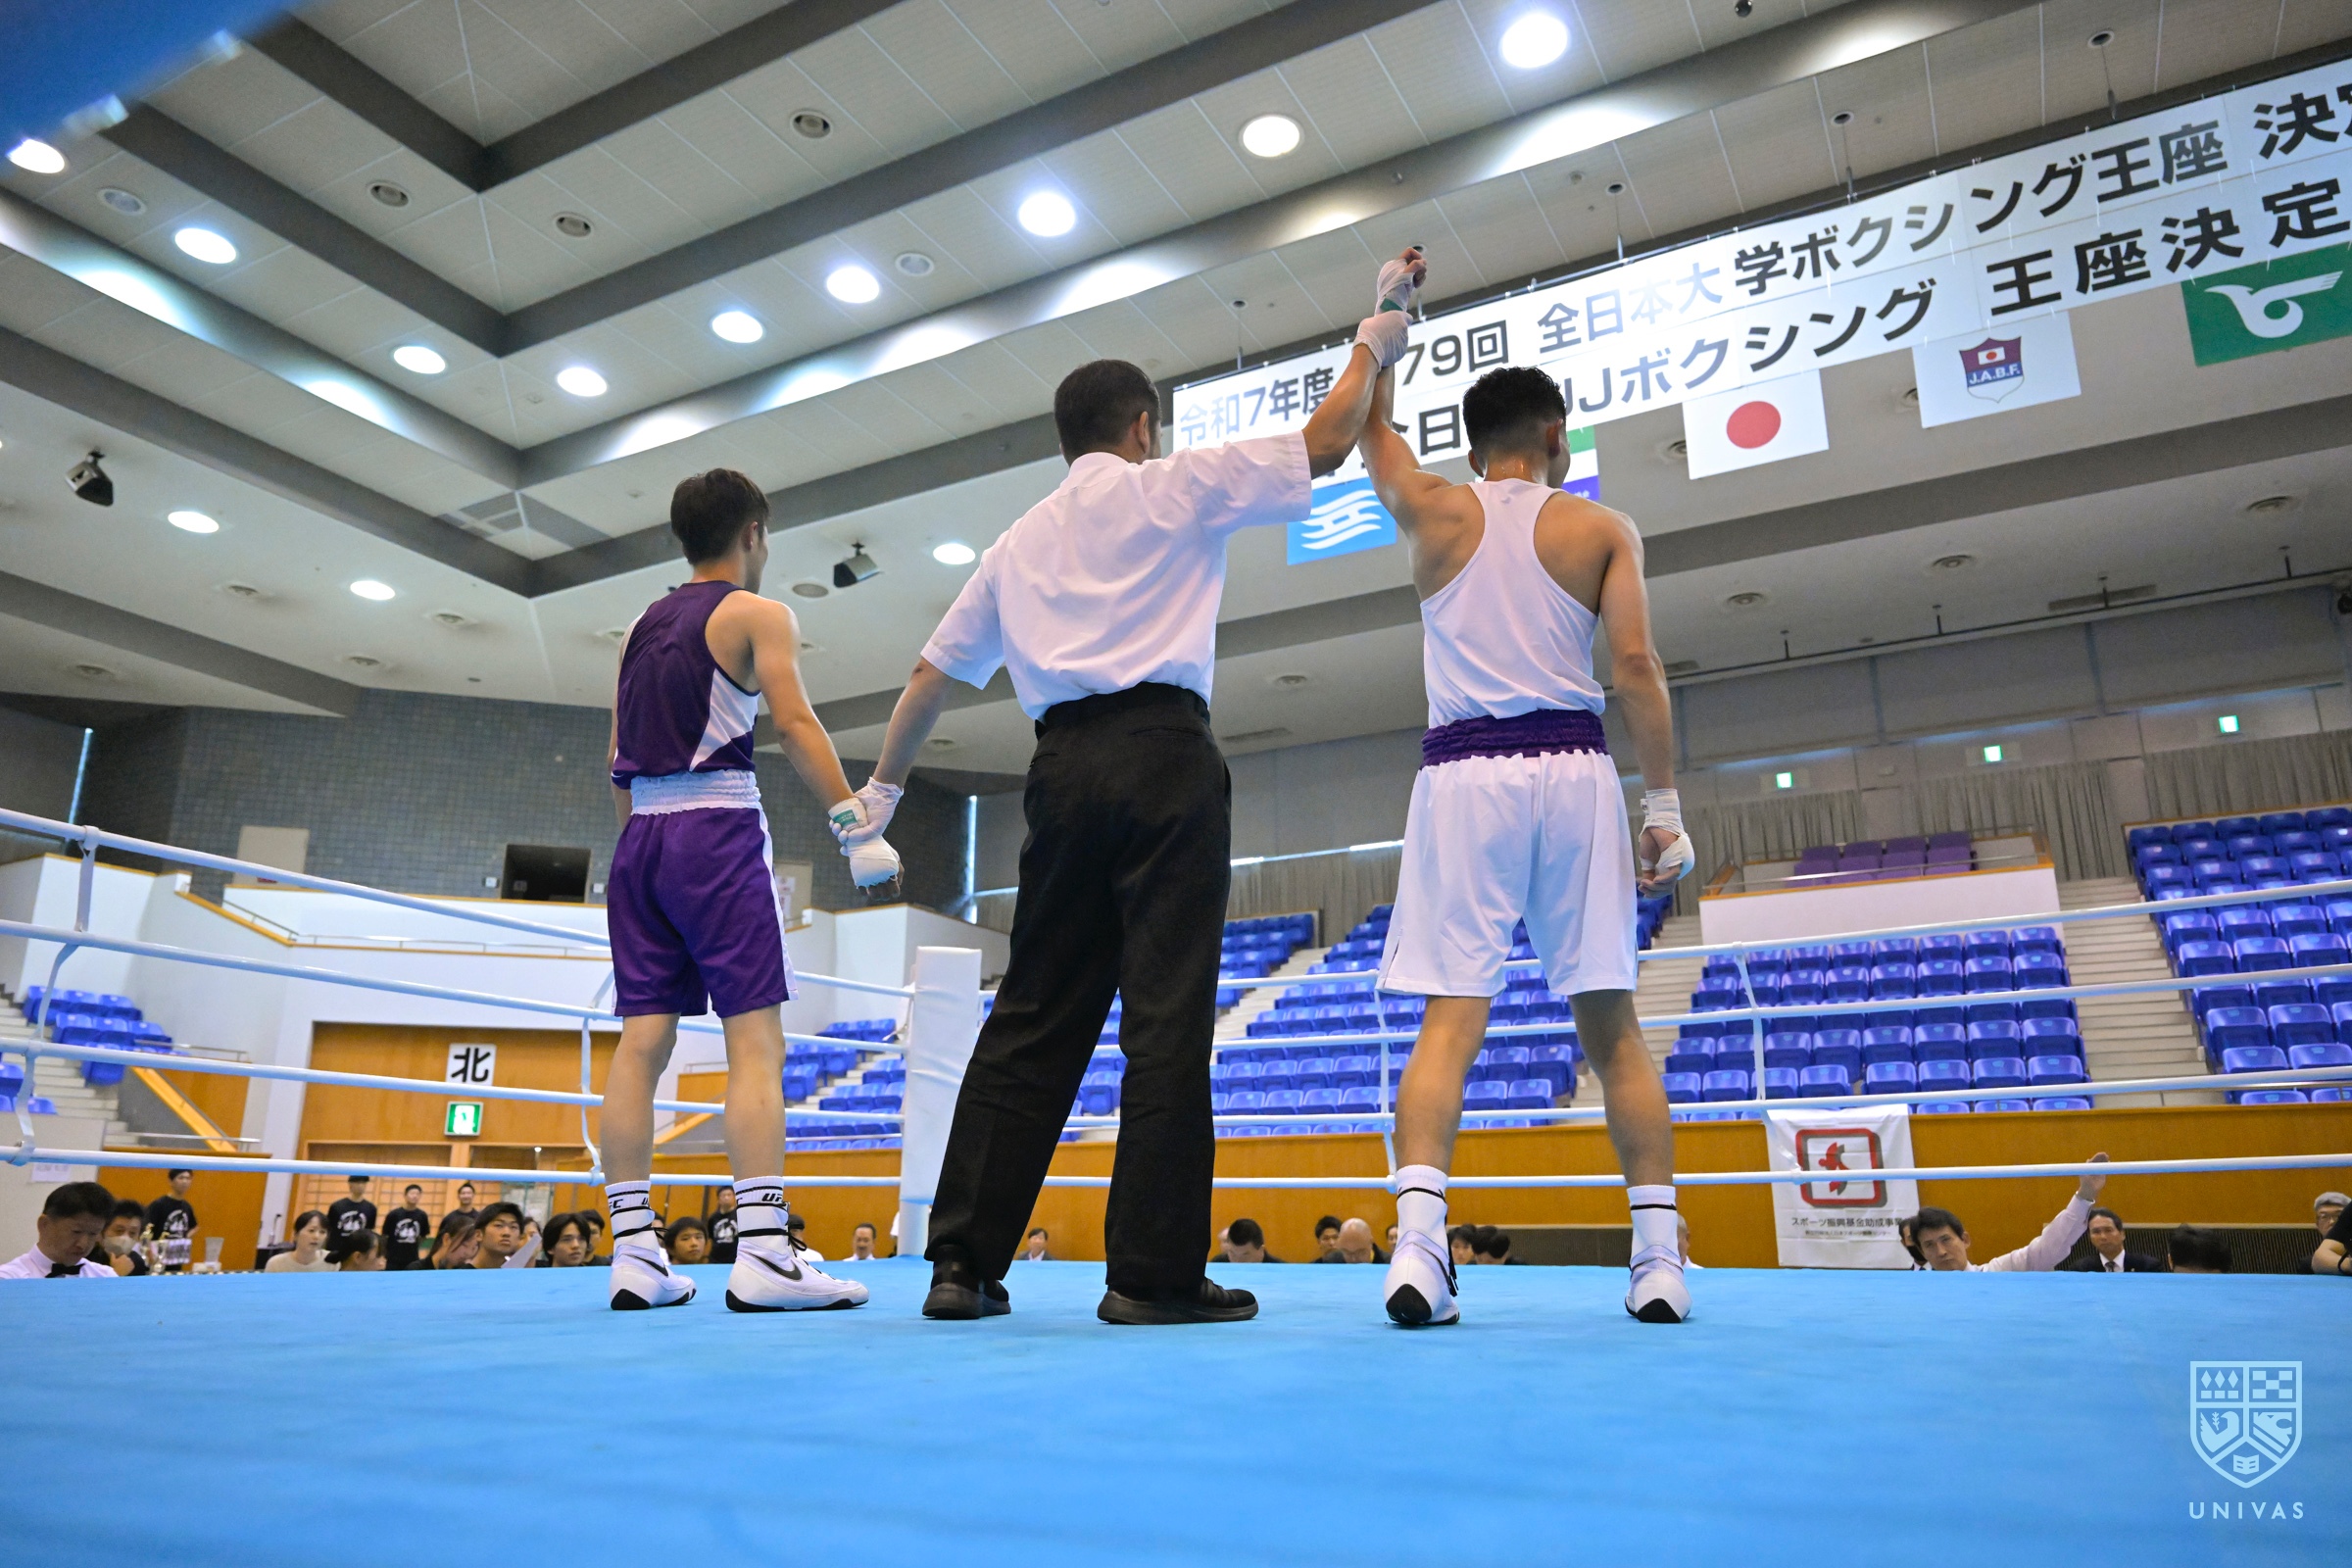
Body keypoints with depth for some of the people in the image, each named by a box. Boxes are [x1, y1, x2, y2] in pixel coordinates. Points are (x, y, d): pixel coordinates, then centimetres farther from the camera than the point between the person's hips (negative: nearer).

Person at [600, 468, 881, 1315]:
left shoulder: (644, 625, 21)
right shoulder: (756, 614, 2)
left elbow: (619, 757, 19)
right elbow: (794, 723, -12)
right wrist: (856, 824, -16)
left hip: (640, 834, 7)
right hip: (718, 828, -7)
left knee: (642, 1040, 4)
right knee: (755, 1039, -10)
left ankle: (634, 1255, 5)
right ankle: (761, 1256, -16)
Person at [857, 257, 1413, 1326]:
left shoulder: (1021, 538, 23)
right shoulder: (1174, 486, 8)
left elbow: (935, 671, 23)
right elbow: (1322, 443, 11)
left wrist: (883, 784, 32)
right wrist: (1371, 347, 27)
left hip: (1062, 765, 6)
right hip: (1162, 754, -5)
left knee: (1035, 1015, 7)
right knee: (1167, 1011, -5)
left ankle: (964, 1262, 8)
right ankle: (1152, 1272, -4)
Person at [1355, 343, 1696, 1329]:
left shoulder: (1433, 509, 11)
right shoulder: (1604, 529, 9)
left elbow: (1372, 426, 29)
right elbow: (1636, 667, 0)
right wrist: (1664, 806, 1)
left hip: (1463, 773, 0)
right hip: (1572, 769, 0)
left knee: (1450, 1017, -3)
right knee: (1611, 1023, 6)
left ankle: (1418, 1237, -18)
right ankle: (1658, 1256, 6)